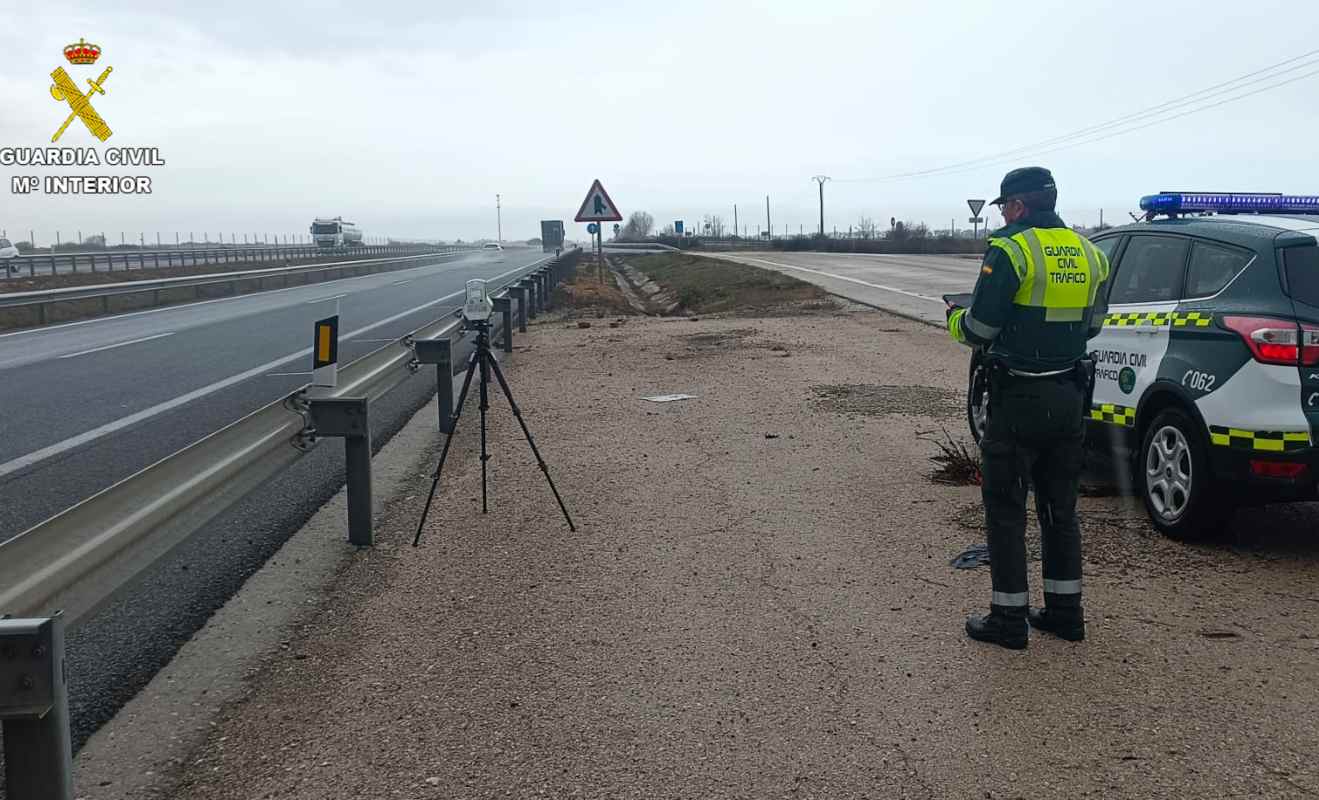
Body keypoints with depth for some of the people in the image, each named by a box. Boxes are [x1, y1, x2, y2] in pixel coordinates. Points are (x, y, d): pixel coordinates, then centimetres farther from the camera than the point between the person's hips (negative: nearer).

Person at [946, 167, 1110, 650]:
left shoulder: (1010, 251, -14)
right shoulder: (1087, 253, 8)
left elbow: (980, 330, -15)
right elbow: (1090, 325, 16)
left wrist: (955, 320, 6)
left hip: (1019, 399, -7)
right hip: (1070, 396, 7)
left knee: (1006, 509, 4)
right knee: (1060, 507, 17)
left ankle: (1009, 618, 9)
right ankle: (1064, 611, 24)